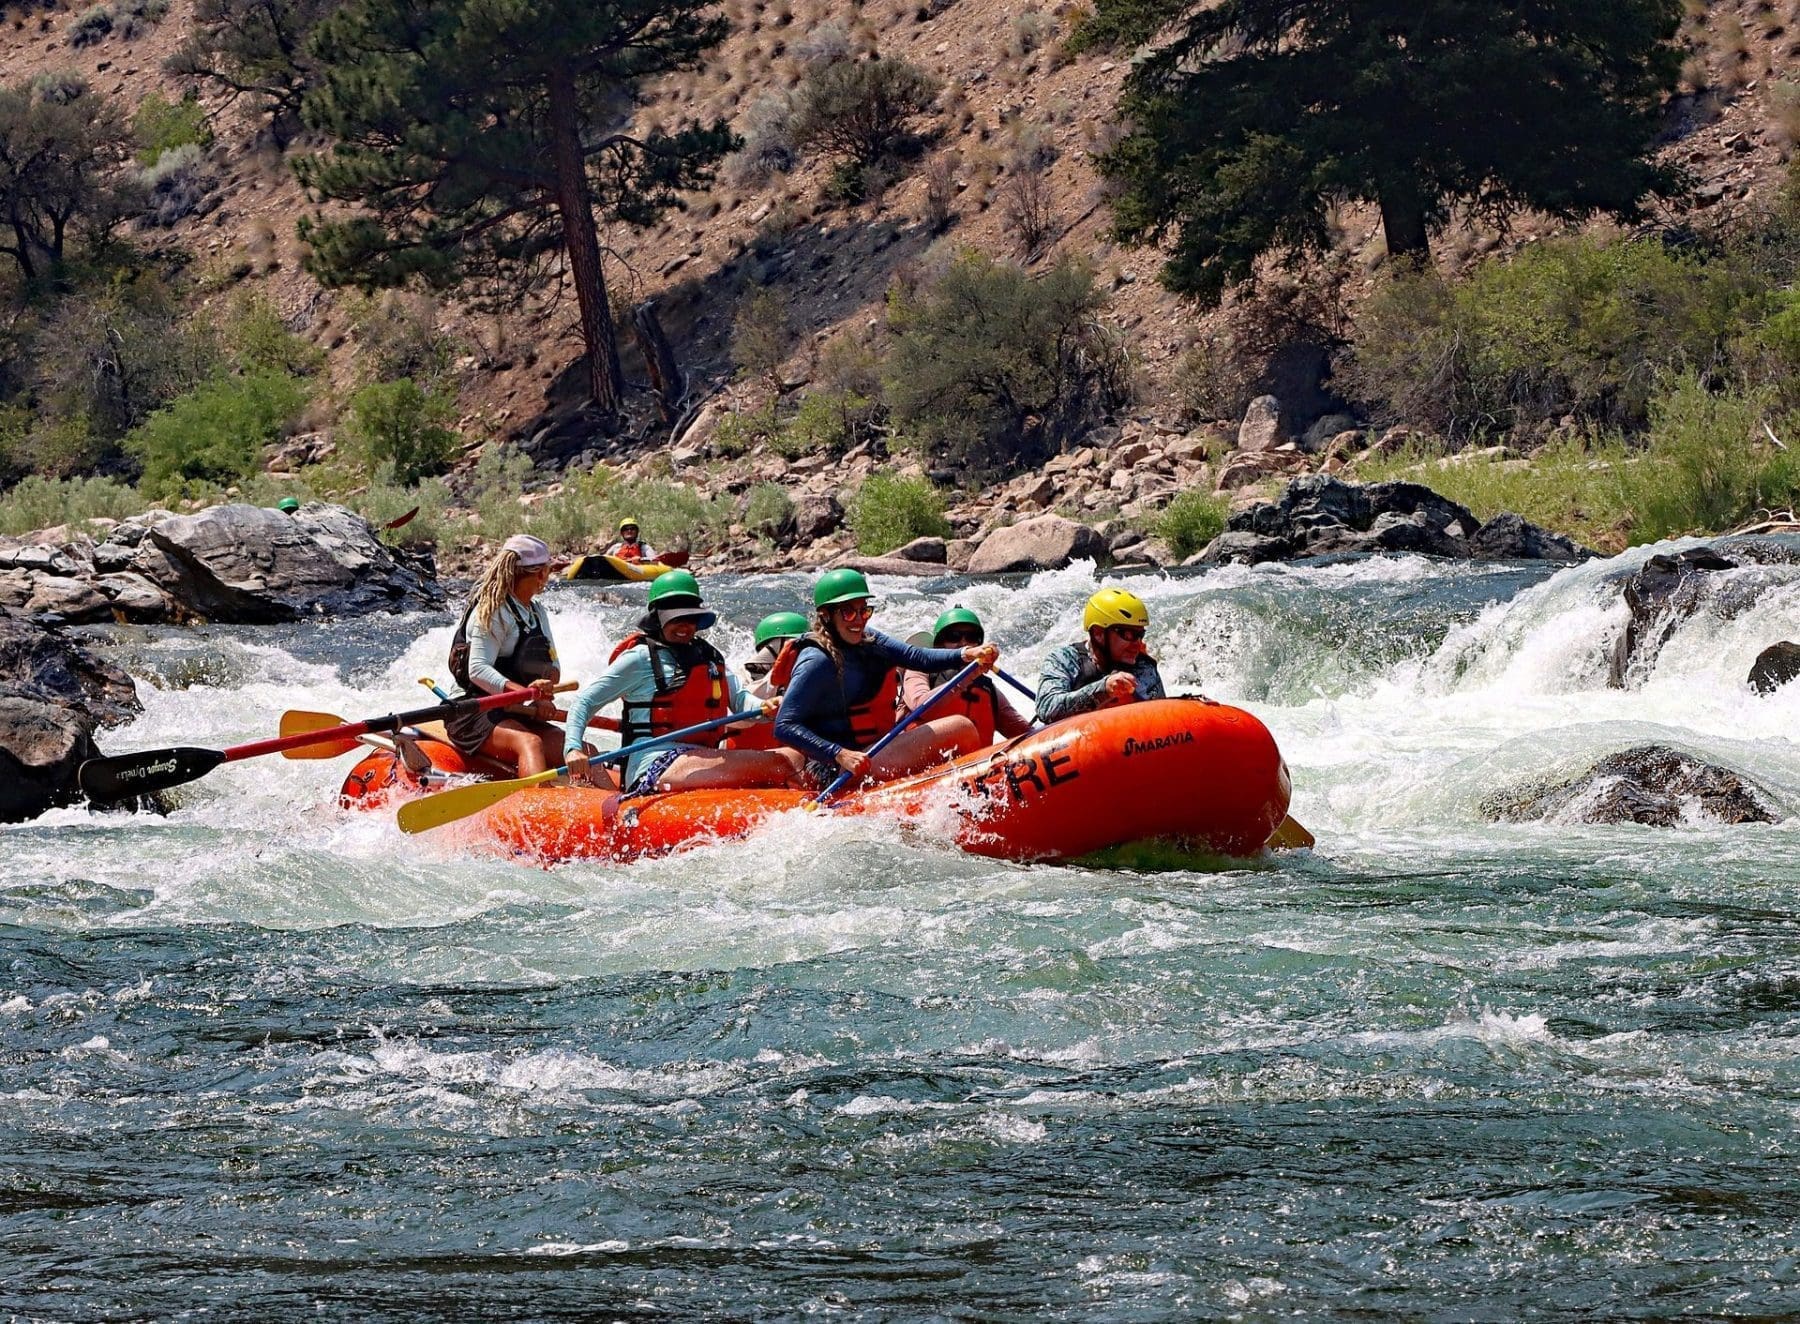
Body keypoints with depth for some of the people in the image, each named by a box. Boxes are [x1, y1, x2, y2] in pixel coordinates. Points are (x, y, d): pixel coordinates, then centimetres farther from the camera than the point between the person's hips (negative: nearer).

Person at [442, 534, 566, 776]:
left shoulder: (537, 614, 18)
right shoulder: (493, 611, -8)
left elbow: (553, 668, 13)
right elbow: (478, 670, -19)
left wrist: (546, 683, -13)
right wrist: (524, 693, -33)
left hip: (516, 717, 9)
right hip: (474, 717, -9)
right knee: (529, 743, -38)